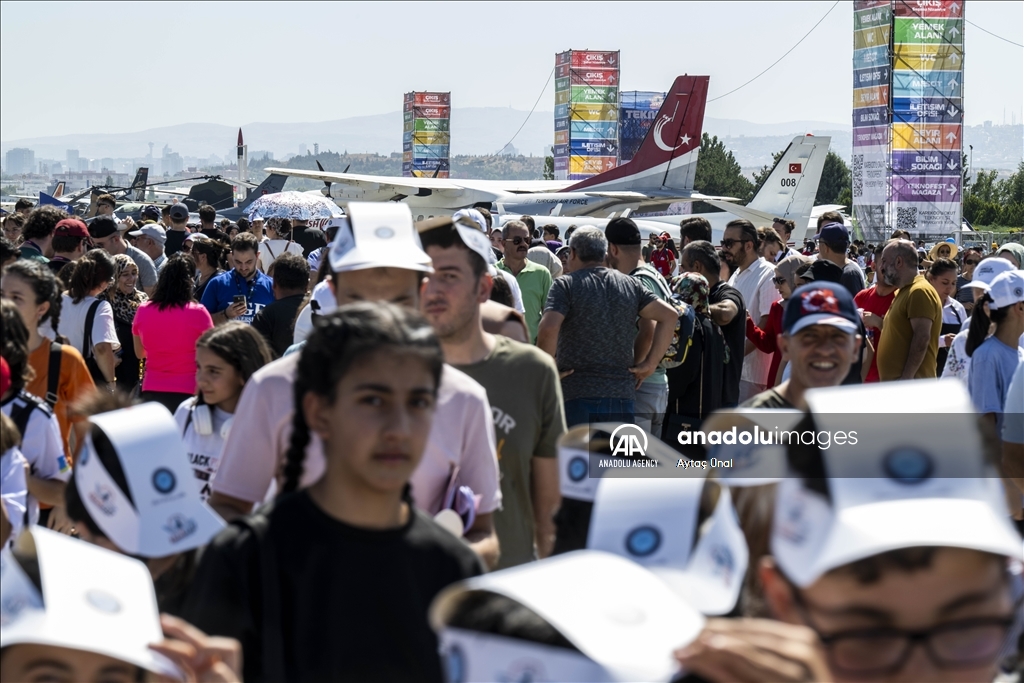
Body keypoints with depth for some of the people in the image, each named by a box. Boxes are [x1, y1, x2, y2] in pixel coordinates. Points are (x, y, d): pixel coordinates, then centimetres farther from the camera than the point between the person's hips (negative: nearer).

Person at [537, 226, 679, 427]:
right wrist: (650, 364, 7)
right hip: (623, 396, 4)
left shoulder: (566, 285, -3)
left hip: (578, 396, -4)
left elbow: (548, 329, -19)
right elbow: (669, 316, 6)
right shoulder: (630, 285, 12)